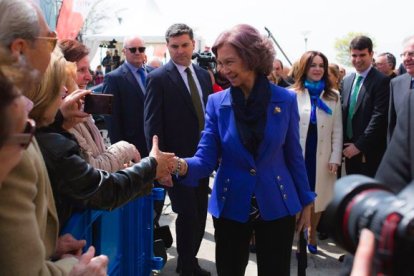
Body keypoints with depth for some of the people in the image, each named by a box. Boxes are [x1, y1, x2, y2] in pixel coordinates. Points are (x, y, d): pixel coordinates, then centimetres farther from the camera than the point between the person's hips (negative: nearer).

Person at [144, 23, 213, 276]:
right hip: (177, 159, -6)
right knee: (187, 214, 0)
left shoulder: (203, 75, 9)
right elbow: (152, 124, -11)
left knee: (200, 214, 13)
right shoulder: (158, 78, -9)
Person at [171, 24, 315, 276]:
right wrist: (183, 166, -31)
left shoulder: (285, 100, -6)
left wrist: (306, 201, 5)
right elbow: (206, 159, -10)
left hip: (277, 205, 0)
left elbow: (294, 155, 2)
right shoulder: (216, 102, -5)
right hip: (231, 206, 1)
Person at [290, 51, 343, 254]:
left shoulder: (333, 96, 5)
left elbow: (337, 130, 3)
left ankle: (312, 235, 30)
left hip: (321, 155, 2)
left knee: (317, 197, 12)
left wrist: (335, 158, -4)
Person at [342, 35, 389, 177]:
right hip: (349, 149, 6)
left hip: (370, 152, -6)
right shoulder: (346, 80, 11)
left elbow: (379, 116, -15)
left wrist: (359, 145, -15)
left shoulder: (381, 81, -10)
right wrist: (344, 143, 5)